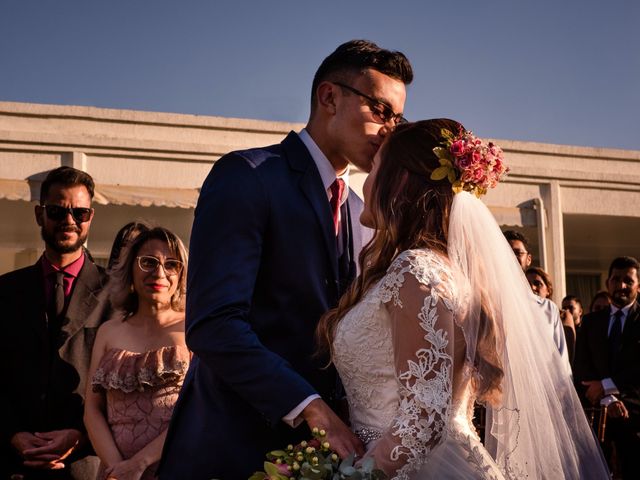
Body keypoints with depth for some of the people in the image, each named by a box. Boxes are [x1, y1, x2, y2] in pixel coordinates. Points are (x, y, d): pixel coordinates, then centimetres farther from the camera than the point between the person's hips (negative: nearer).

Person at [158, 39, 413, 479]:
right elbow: (213, 323, -21)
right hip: (234, 443, -6)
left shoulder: (358, 213, 12)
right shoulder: (247, 175, -10)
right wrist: (312, 409, -25)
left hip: (317, 444, 7)